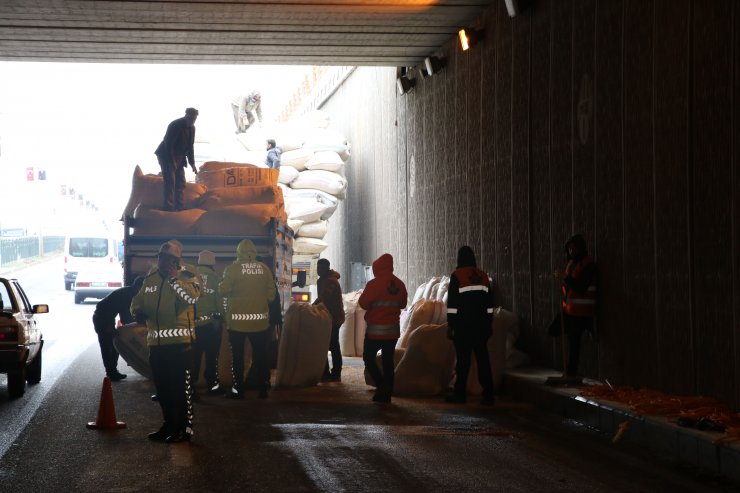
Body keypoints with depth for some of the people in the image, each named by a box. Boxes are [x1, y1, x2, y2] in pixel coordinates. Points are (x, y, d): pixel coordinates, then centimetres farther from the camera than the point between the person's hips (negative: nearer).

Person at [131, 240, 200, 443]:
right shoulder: (150, 279, 14)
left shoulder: (185, 277, -5)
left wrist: (173, 277, -23)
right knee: (162, 387, 15)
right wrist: (138, 311, 4)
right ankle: (170, 424, 27)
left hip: (179, 342, -7)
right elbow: (138, 299, 26)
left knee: (180, 386, -5)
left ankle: (185, 427, 3)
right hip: (156, 342, 7)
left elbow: (192, 297, -25)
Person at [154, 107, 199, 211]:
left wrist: (192, 164, 3)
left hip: (179, 158, 8)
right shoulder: (175, 125, -19)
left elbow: (190, 147, 11)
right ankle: (169, 208, -13)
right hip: (167, 156, -8)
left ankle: (180, 208, 4)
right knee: (170, 182, -13)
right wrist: (172, 162, -25)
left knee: (181, 183, 3)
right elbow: (168, 144, -22)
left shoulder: (191, 128, 4)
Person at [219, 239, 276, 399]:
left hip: (238, 319, -3)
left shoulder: (233, 268, -11)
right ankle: (262, 389, 14)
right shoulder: (264, 268, -1)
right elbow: (271, 293, 3)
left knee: (237, 356, 7)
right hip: (260, 319, 3)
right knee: (260, 355, 12)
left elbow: (223, 291, -10)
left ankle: (238, 390, 8)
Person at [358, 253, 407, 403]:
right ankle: (387, 393, 9)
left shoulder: (374, 284, -14)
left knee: (368, 357, 6)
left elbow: (363, 303, -10)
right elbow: (403, 303, 14)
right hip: (393, 329, 5)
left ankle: (382, 386, -11)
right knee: (388, 360, 9)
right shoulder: (399, 284, 3)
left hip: (375, 330, -5)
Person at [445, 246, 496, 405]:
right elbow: (489, 303, 14)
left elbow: (452, 302, -8)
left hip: (463, 324, -4)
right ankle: (488, 394, 0)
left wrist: (450, 325, -5)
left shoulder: (457, 275, -5)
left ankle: (460, 393, 2)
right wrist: (488, 324, 19)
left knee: (463, 359, -1)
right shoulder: (483, 276, 11)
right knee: (482, 358, 4)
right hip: (481, 324, 4)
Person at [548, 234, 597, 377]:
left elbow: (581, 287, -21)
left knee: (573, 342, -5)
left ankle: (571, 374, 3)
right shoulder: (571, 262, 12)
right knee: (553, 331, 6)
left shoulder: (588, 265, -13)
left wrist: (565, 277, -26)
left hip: (581, 311, -8)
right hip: (568, 307, 8)